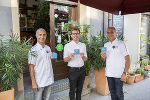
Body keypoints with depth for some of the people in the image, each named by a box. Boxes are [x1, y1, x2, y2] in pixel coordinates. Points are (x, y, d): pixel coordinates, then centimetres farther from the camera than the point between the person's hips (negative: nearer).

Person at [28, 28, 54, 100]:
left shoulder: (48, 48, 5)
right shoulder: (33, 50, -13)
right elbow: (31, 67, -13)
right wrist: (33, 82, -15)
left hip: (49, 80, 5)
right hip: (39, 81, -5)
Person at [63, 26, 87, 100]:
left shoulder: (83, 45, 8)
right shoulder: (67, 46, -4)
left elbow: (85, 59, 7)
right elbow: (65, 60, -3)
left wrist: (83, 56, -16)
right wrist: (69, 56, -24)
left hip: (81, 69, 4)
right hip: (73, 70, -4)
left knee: (79, 89, 16)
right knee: (72, 90, 5)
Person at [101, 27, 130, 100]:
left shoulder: (121, 44, -7)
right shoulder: (106, 45, 9)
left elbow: (127, 59, -9)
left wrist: (124, 73, -16)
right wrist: (103, 57, -8)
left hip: (118, 74, -5)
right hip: (109, 73, 5)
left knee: (119, 93, 4)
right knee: (112, 92, 15)